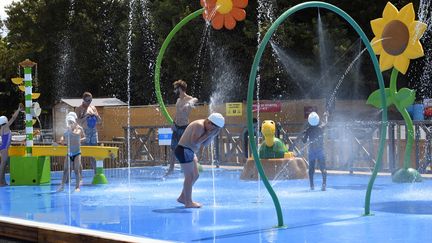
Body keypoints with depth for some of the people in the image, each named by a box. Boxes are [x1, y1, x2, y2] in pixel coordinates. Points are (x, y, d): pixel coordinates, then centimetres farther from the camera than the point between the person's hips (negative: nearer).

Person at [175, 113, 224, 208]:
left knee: (195, 175, 15)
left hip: (190, 152, 10)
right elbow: (194, 142, -27)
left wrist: (212, 135, -4)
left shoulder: (204, 127, 10)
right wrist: (208, 134, -23)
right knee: (190, 176, -8)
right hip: (184, 150, -10)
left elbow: (204, 144, 8)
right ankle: (188, 202, -2)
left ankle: (182, 197, 24)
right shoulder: (199, 126, -20)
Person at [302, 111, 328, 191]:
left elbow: (304, 141, -4)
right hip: (320, 150, -1)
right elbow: (325, 122, 18)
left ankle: (311, 185, 8)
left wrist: (304, 135, 13)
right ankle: (324, 183, -19)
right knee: (323, 168, -2)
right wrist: (325, 116, 36)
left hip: (311, 151, 1)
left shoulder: (308, 130, -7)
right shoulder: (321, 127, -5)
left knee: (311, 168, 9)